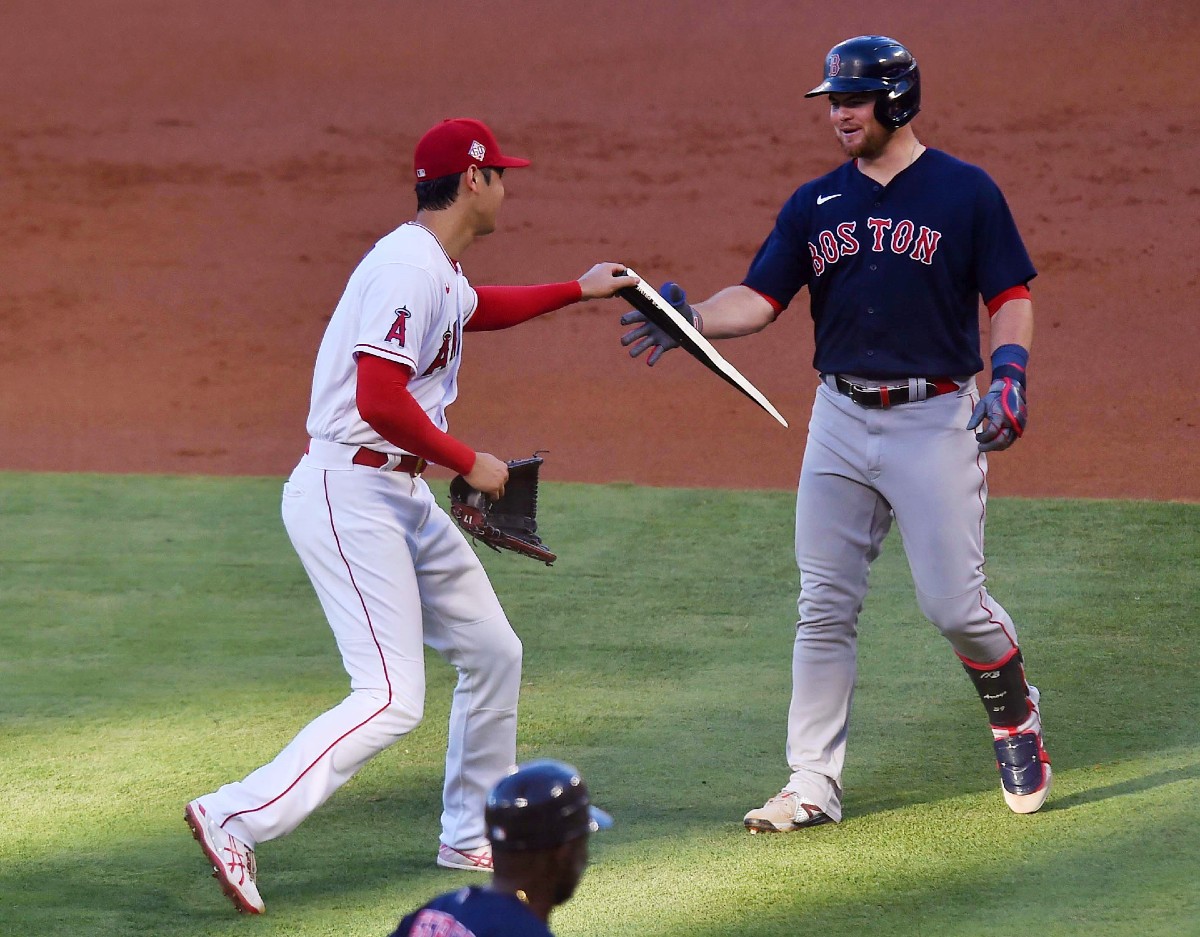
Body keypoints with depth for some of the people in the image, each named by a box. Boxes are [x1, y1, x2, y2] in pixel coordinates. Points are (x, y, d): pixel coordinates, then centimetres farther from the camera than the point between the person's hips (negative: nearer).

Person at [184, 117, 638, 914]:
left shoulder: (442, 271, 14)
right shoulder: (410, 266, -18)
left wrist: (577, 290, 41)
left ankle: (473, 837, 28)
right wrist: (469, 464, -17)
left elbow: (475, 309, 40)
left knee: (494, 654, 16)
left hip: (404, 499, 11)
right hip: (351, 495, -11)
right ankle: (238, 820, -19)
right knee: (392, 699, -18)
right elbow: (380, 401, -27)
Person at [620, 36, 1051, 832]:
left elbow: (1011, 294, -1)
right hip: (841, 421, 4)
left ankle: (1016, 716, 24)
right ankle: (814, 786, 6)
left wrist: (1010, 370, -18)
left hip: (937, 418, -4)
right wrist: (691, 318, -17)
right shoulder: (816, 204, 8)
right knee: (825, 609, 2)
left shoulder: (966, 193, -2)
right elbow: (760, 299, 2)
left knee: (953, 603, -6)